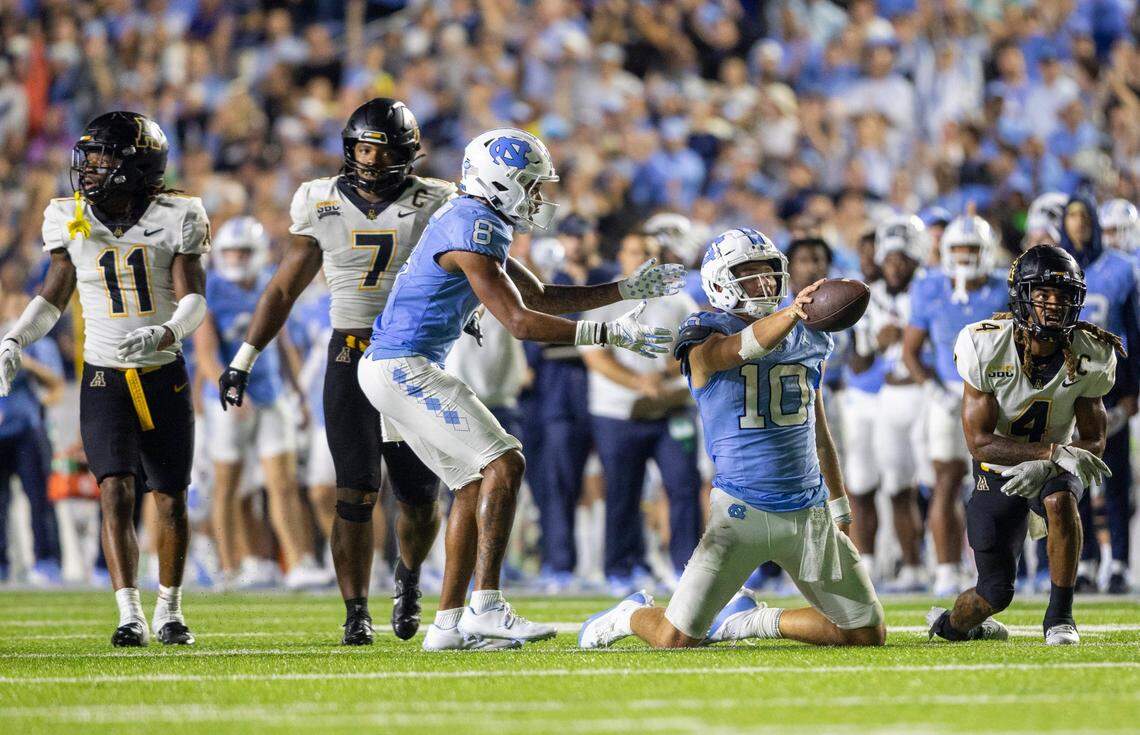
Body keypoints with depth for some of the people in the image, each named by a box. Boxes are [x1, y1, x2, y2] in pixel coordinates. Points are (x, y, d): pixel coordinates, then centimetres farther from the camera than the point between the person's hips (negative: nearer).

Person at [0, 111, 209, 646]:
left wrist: (166, 332, -33)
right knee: (116, 493, -14)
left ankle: (169, 611, 23)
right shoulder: (72, 221, -1)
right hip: (105, 379, 0)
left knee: (171, 500, 7)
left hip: (164, 377, 0)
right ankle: (130, 616, -17)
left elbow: (193, 298, -12)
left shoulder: (174, 219, -7)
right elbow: (53, 295, 10)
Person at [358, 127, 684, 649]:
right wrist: (609, 333, -21)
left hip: (395, 368, 10)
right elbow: (520, 322, -22)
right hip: (405, 366, -10)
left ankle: (448, 624, 10)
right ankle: (486, 605, -19)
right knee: (503, 463, -14)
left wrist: (630, 289, 18)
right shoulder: (474, 230, -17)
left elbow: (542, 298, 23)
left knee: (474, 484, 11)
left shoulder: (481, 224, 16)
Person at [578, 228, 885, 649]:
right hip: (741, 511, -5)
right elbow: (744, 347, -31)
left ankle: (750, 620, 24)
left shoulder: (808, 341, 12)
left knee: (868, 634, 5)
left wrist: (839, 504, 28)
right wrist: (794, 312, -49)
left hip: (809, 511, 5)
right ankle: (631, 616, 27)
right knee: (676, 640, -10)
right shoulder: (705, 337, -6)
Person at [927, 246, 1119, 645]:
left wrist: (1042, 467, -29)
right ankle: (952, 624, 31)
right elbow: (980, 442, -22)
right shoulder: (985, 347, -21)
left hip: (1053, 470, 1)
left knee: (1059, 499, -35)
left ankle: (1059, 616, -20)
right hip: (999, 472, -1)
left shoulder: (1092, 356, -15)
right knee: (996, 593, -6)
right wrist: (1055, 452, -35)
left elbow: (1093, 441, -8)